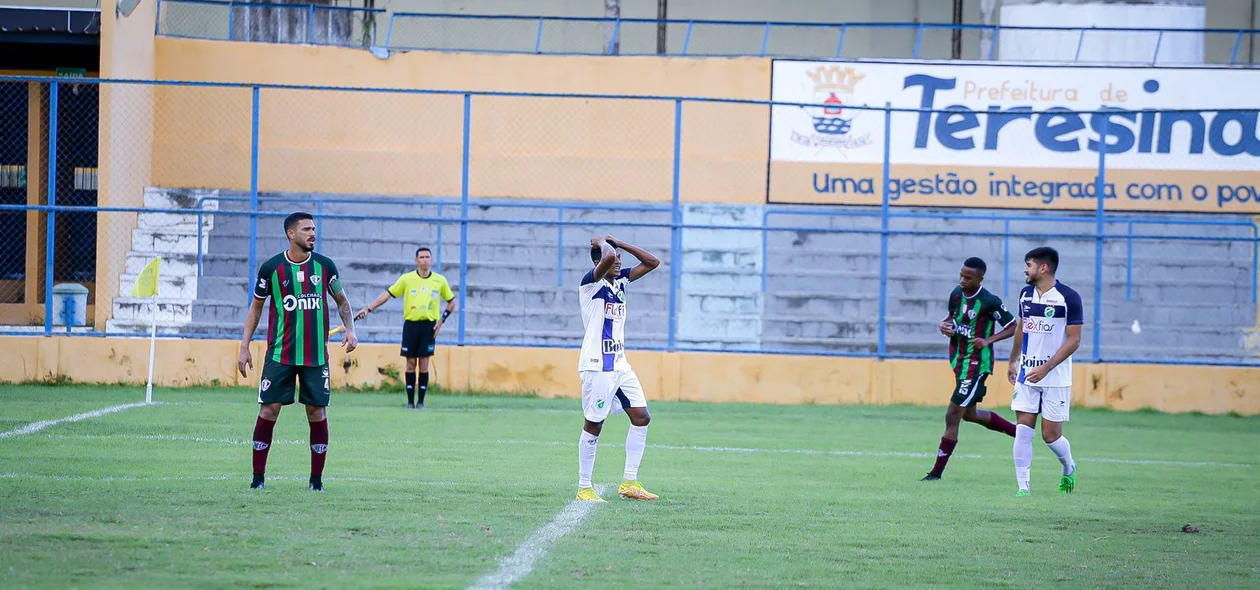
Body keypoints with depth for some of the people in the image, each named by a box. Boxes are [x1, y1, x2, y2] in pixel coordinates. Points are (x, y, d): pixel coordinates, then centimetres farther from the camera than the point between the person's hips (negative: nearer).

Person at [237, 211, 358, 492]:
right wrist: (244, 346, 3)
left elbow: (341, 300, 15)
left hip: (316, 355, 1)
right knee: (269, 409, -5)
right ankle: (258, 477, 3)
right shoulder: (271, 268, -2)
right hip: (280, 353, -1)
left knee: (317, 411, 1)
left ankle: (316, 479, 10)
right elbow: (256, 307, 8)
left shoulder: (324, 266, 2)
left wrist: (350, 329, -1)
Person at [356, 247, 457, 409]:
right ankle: (410, 401, 5)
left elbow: (451, 302, 15)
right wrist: (368, 309, -8)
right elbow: (387, 294, -1)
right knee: (411, 363, 0)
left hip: (429, 326, 0)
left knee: (424, 363, -2)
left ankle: (421, 401, 4)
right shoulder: (407, 279, -1)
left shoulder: (440, 280, 3)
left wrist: (442, 319, 3)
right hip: (411, 324, 0)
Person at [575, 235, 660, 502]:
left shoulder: (620, 280, 13)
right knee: (594, 424, -4)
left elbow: (652, 262, 12)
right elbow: (608, 258, -31)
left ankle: (629, 483, 9)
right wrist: (602, 243, -9)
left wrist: (618, 243, 7)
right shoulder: (591, 282, -11)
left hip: (619, 364, 8)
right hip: (597, 366, -8)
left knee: (641, 417, 5)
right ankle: (584, 488, 3)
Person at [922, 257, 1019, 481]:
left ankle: (937, 471, -1)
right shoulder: (956, 294, 1)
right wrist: (944, 325, -3)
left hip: (976, 364, -9)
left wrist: (988, 340, -22)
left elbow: (1012, 327, -8)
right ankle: (1019, 431, 38)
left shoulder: (990, 302, -18)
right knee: (969, 414, 21)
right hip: (959, 360, 9)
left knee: (953, 415, -8)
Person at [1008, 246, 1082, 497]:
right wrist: (1013, 361, 27)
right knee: (1023, 430, -5)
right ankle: (1023, 486, -1)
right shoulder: (1026, 294, 7)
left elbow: (1074, 340, -13)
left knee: (1051, 434, -1)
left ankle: (1069, 468, 30)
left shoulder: (1068, 297, -12)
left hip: (1056, 377, -5)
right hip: (1027, 375, 5)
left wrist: (1046, 368, -19)